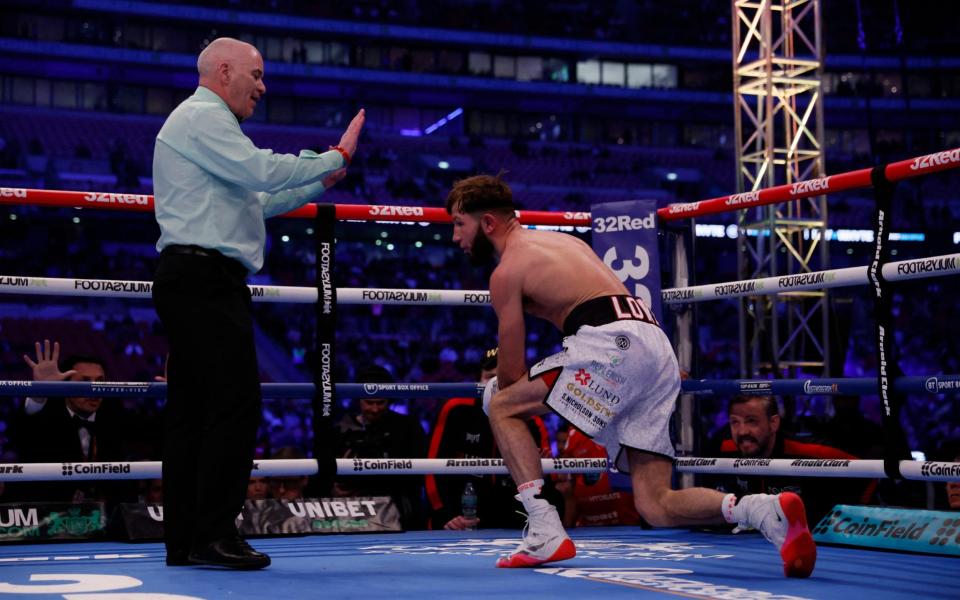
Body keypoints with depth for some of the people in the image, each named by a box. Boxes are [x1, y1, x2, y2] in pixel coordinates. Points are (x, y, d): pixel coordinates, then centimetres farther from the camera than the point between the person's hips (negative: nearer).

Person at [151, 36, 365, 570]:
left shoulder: (200, 121, 27)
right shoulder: (202, 116, -6)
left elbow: (255, 200, 26)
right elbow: (262, 170, -18)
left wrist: (318, 184, 22)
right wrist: (336, 157, -8)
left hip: (192, 282, 11)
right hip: (205, 278, -11)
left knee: (192, 409, 7)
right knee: (236, 403, -12)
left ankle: (183, 540, 9)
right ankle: (213, 535, -11)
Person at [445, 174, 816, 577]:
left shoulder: (507, 270, 5)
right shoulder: (563, 240, 30)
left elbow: (511, 372, 6)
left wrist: (498, 391, 28)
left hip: (615, 344, -8)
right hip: (658, 347, 8)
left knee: (501, 406, 4)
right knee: (656, 507, 6)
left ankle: (545, 533, -8)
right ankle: (769, 511, -15)